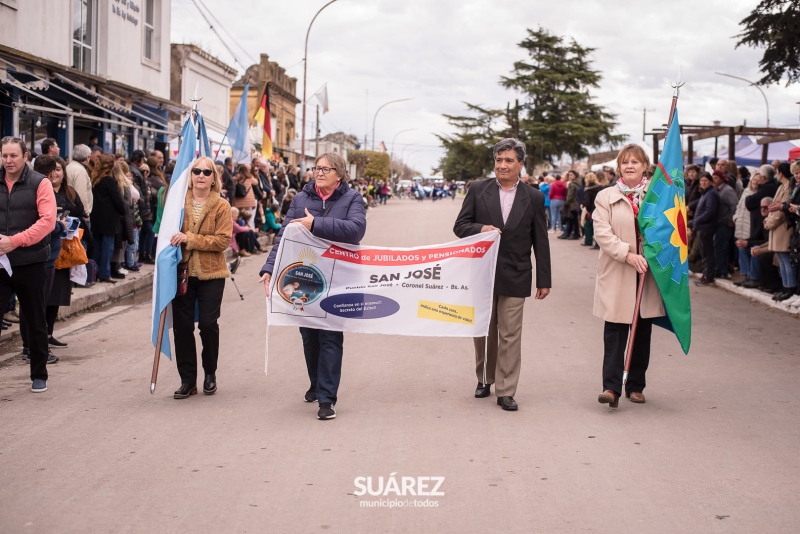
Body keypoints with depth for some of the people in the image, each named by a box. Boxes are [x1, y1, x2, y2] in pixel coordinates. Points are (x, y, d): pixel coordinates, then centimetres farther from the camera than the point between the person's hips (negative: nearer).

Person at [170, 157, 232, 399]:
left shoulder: (221, 206, -3)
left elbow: (223, 240, -13)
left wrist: (189, 239, -20)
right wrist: (174, 240, -4)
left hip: (211, 274, -3)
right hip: (182, 272, 3)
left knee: (208, 323, -4)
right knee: (182, 325, 2)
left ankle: (210, 373, 20)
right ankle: (188, 380, 13)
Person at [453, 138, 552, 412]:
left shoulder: (534, 198, 2)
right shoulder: (478, 190, 2)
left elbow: (540, 241, 4)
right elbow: (460, 225, 2)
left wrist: (544, 280, 3)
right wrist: (480, 229, -20)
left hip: (515, 277, -1)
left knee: (510, 335, -1)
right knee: (483, 332, 13)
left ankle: (505, 391, 6)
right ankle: (484, 379, 31)